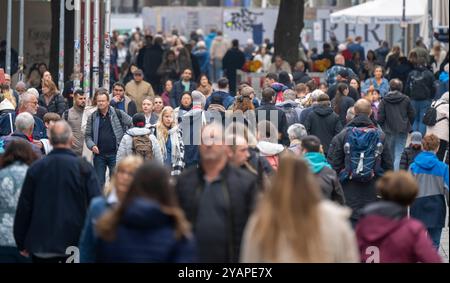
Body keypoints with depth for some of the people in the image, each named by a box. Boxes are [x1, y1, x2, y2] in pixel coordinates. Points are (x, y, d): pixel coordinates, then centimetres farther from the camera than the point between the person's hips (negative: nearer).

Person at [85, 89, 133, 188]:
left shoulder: (118, 114, 0)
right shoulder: (93, 117, 7)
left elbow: (132, 124, 6)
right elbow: (88, 135, 8)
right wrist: (92, 145, -10)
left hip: (115, 154, -2)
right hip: (99, 155, 2)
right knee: (99, 183, 6)